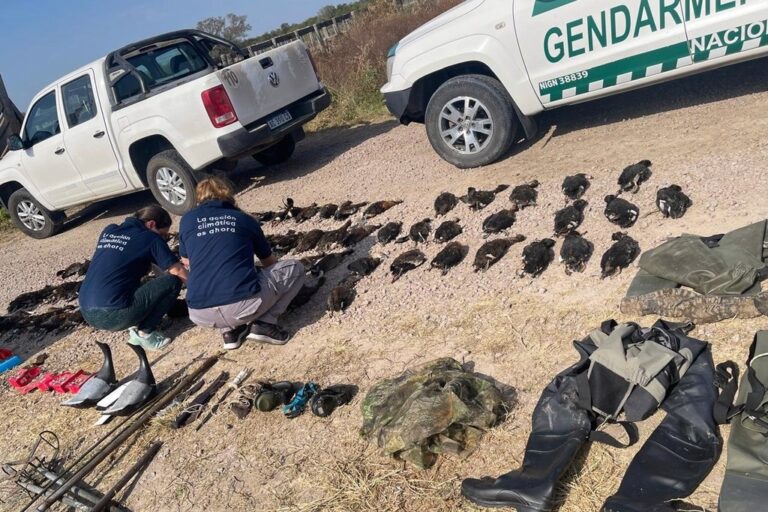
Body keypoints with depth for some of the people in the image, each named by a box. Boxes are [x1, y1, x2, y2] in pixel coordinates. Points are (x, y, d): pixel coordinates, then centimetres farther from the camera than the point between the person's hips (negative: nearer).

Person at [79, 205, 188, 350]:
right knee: (173, 281, 0)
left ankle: (134, 328, 16)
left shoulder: (108, 231, 18)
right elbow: (178, 272, -4)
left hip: (87, 313, 8)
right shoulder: (149, 237, 0)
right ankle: (144, 333, 2)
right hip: (114, 315, -8)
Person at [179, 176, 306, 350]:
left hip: (201, 315, 3)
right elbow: (269, 262, 30)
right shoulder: (244, 219, 15)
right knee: (295, 268, 20)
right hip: (244, 306, -3)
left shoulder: (187, 220, 16)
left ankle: (230, 330, 15)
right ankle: (264, 323, 4)